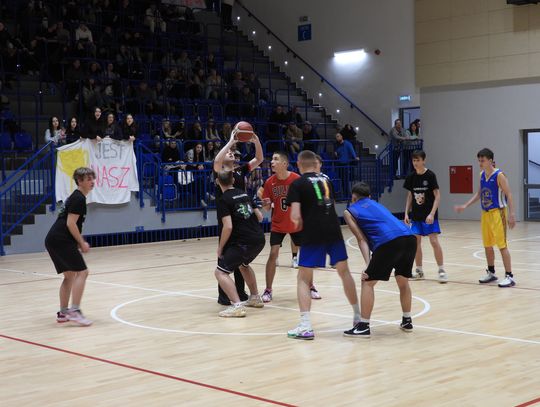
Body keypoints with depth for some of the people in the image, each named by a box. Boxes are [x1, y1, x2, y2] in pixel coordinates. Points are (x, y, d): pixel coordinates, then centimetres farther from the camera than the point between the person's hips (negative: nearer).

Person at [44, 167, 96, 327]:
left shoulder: (76, 197, 21)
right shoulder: (79, 198, -11)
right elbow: (71, 224, -18)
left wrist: (79, 242, 19)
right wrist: (82, 243, -10)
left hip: (54, 241, 10)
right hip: (61, 241, -10)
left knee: (70, 275, 15)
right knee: (82, 272, -11)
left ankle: (63, 313, 18)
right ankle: (74, 311, -15)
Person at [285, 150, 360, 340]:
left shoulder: (297, 184, 0)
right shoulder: (326, 179, 16)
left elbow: (295, 216, -11)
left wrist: (299, 223, 10)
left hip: (313, 233, -4)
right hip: (333, 230, 4)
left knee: (303, 278, 5)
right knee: (344, 271, 20)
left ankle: (305, 326, -5)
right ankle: (358, 316, 29)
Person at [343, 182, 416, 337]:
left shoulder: (349, 211, 20)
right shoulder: (375, 204, 36)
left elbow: (362, 239, 7)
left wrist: (368, 264, -1)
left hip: (389, 241, -6)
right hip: (409, 237, 6)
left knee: (368, 282, 8)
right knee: (403, 281, 26)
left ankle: (363, 326, 4)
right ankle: (407, 321, 33)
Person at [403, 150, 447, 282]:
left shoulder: (430, 175, -11)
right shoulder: (411, 177, 3)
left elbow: (437, 196, -12)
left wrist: (432, 214, -20)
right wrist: (406, 213, 5)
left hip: (429, 215, -5)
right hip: (416, 215, 5)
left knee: (434, 241, -11)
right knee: (415, 242, 6)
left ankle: (441, 270, -1)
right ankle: (419, 271, 16)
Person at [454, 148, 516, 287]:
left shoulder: (499, 175, -13)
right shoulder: (482, 175, 8)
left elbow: (509, 195, -15)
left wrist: (512, 214, -23)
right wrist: (465, 206, 13)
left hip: (497, 213, -7)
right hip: (485, 213, 7)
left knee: (502, 245, -9)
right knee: (487, 245, 13)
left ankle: (509, 276, -6)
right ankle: (491, 273, 26)